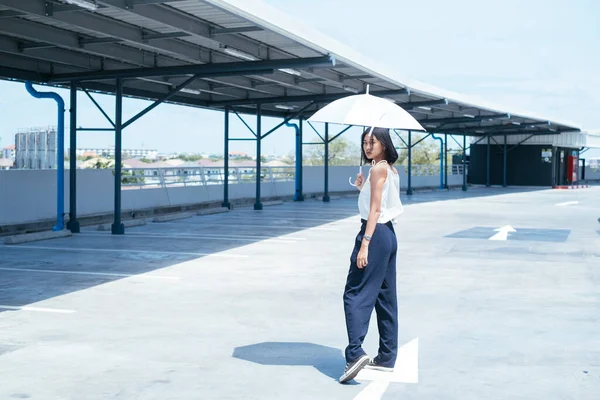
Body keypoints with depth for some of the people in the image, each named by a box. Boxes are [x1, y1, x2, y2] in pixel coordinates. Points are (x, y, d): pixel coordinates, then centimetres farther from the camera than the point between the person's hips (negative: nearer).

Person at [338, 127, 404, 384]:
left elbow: (375, 210, -18)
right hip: (388, 234, 10)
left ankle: (355, 353, -18)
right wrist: (363, 188, 14)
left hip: (376, 233, -10)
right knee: (385, 298, 11)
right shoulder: (391, 170, 16)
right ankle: (387, 357, 16)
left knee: (355, 294, -9)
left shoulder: (378, 168, -11)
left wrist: (364, 244, -21)